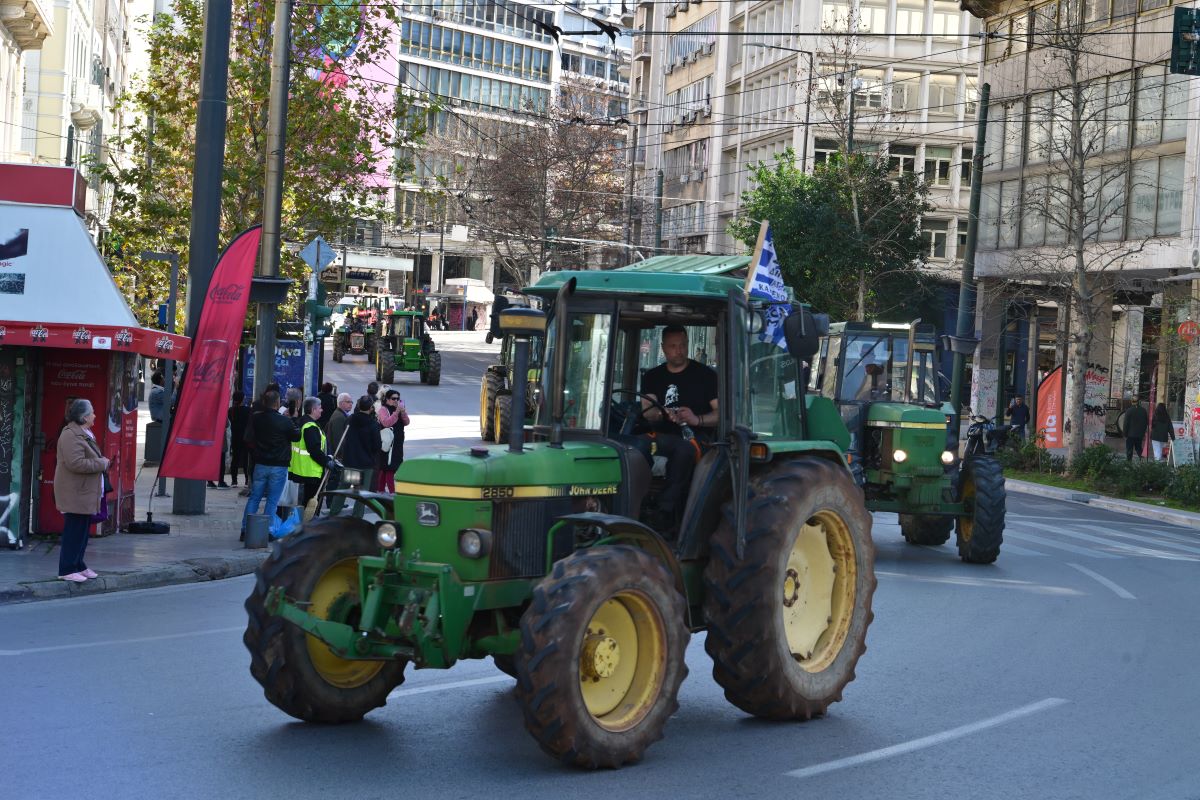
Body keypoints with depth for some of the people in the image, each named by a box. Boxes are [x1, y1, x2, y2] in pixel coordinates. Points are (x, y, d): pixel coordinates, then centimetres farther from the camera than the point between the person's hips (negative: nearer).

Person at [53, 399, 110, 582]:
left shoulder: (84, 434, 17)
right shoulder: (71, 435, -18)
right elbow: (76, 463, -26)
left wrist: (101, 461, 11)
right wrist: (102, 463, -18)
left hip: (85, 493, 11)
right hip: (75, 494, -11)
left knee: (82, 531, 15)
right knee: (74, 531, -7)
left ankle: (78, 565, 24)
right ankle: (67, 570, -2)